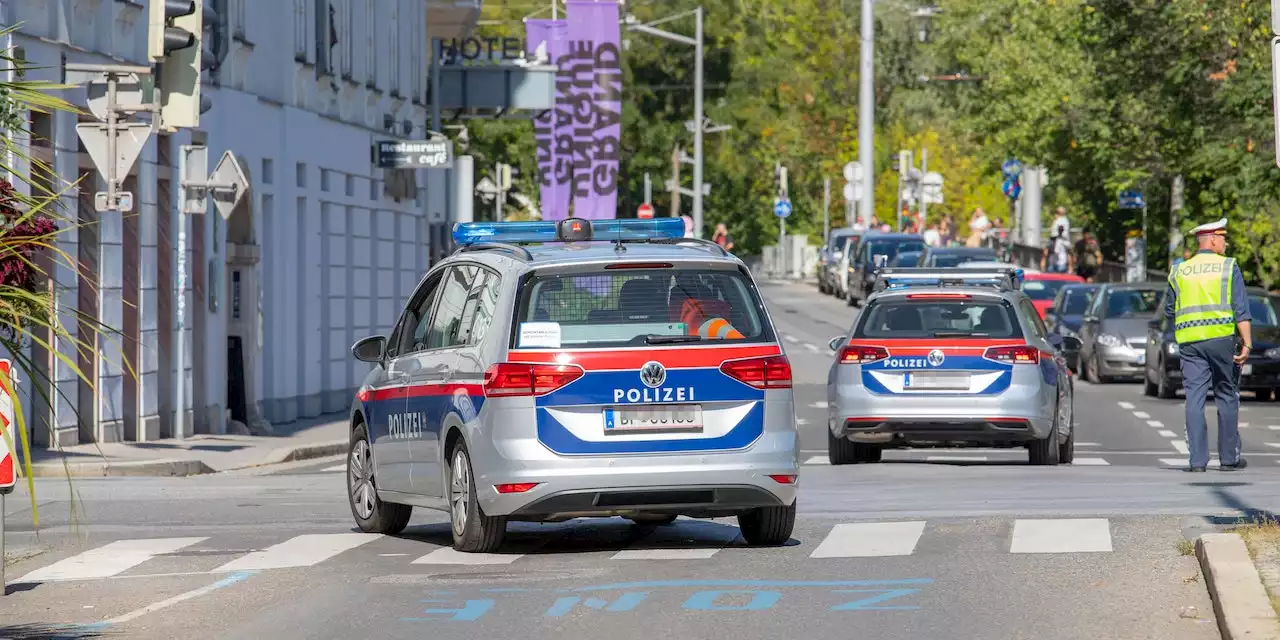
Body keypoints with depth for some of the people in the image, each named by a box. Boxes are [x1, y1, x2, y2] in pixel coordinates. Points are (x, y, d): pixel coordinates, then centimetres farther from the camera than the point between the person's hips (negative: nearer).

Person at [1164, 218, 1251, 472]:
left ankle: (1197, 459, -5)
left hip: (1188, 341, 3)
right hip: (1221, 337, -3)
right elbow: (1241, 309, -7)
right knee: (1227, 397, 8)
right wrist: (1247, 344, -9)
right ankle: (1229, 457, 11)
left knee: (1194, 398, 1)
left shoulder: (1180, 272, 11)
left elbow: (1169, 310, 17)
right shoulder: (1228, 267, 0)